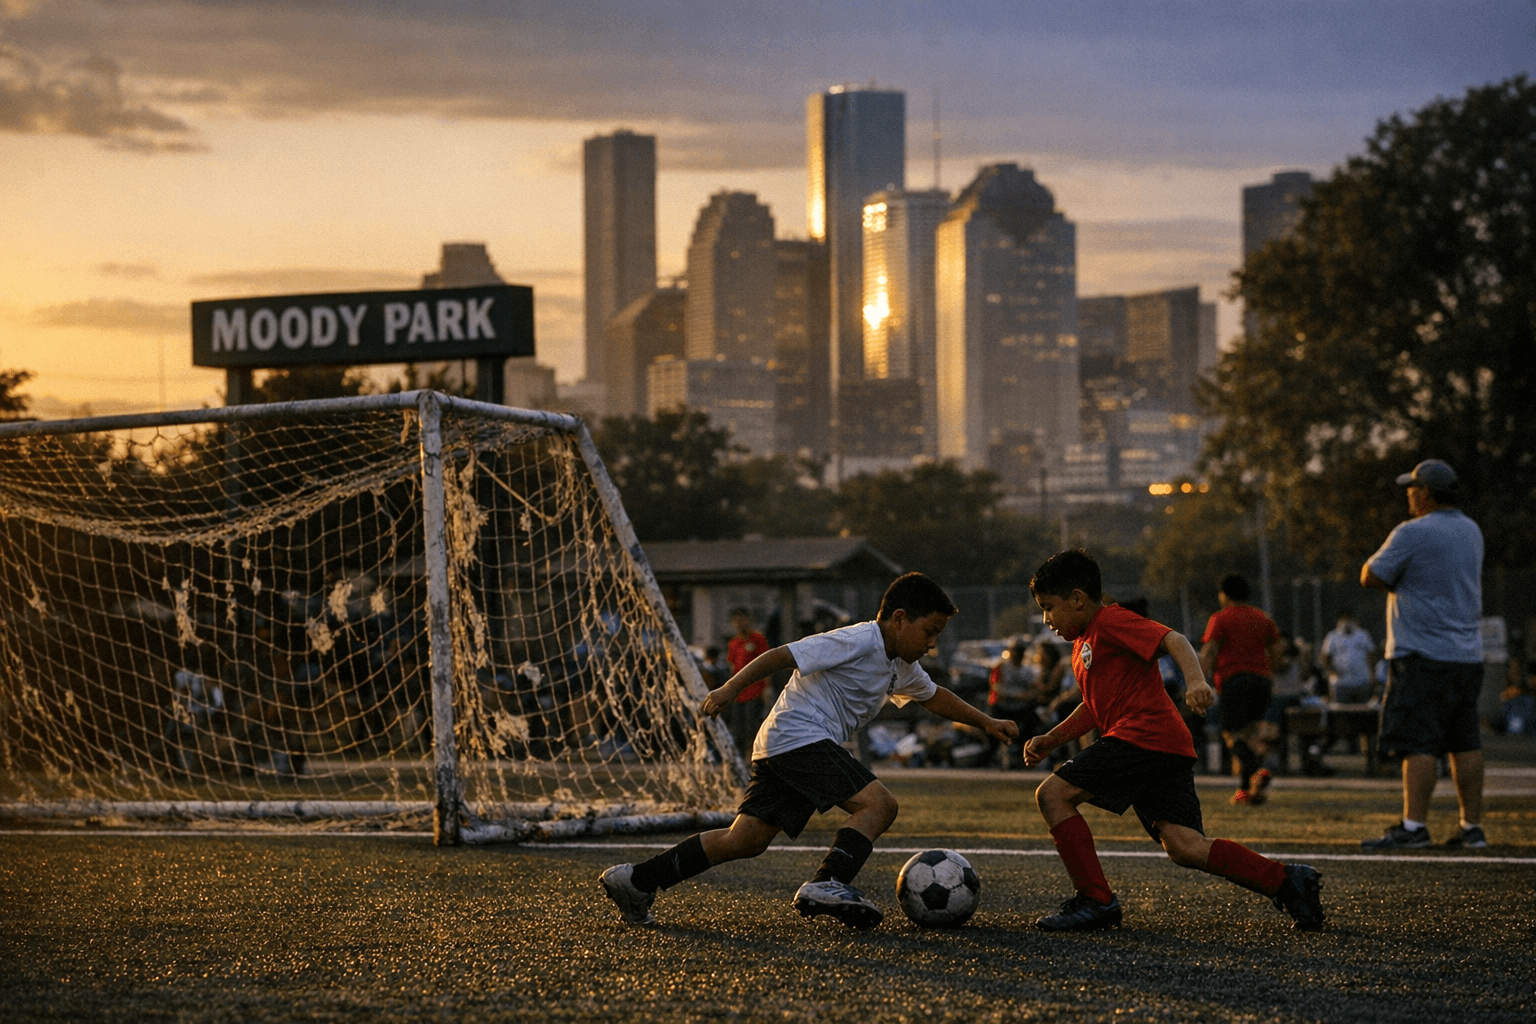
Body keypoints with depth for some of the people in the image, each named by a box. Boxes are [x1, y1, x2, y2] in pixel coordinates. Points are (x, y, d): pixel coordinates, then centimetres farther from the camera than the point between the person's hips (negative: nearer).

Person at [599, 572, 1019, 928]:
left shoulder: (901, 668, 19)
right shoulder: (857, 641, -11)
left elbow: (934, 697, 38)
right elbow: (783, 656, -15)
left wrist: (987, 723, 34)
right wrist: (731, 688, -21)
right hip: (799, 736, -10)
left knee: (745, 839, 3)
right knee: (878, 803, -18)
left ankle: (635, 880, 3)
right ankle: (828, 884, -28)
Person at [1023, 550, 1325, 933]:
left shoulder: (1112, 621, -2)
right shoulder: (1084, 644, 28)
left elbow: (1173, 640, -16)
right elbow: (1095, 706, 39)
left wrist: (1195, 679, -34)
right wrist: (1049, 740, 30)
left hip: (1144, 737, -10)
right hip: (1168, 748, 10)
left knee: (1052, 794, -9)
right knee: (1185, 847, -4)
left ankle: (1095, 900, -10)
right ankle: (1288, 882, -8)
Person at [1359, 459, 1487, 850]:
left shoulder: (1412, 533, -11)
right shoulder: (1471, 532, 14)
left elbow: (1370, 577, -7)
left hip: (1423, 655, -8)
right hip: (1468, 654, 8)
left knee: (1419, 743, -10)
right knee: (1465, 743, 9)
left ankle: (1413, 826, -15)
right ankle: (1473, 827, 10)